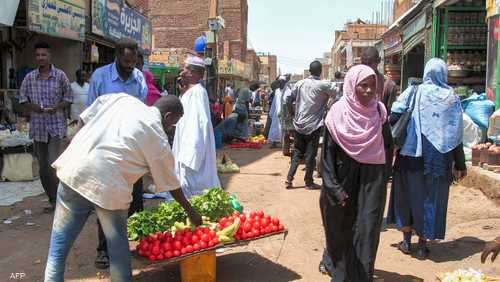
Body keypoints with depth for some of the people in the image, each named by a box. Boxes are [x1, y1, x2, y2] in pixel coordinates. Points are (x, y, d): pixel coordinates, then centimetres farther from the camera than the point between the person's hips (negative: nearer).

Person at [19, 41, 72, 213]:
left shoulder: (60, 75, -1)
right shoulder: (30, 77, 6)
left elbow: (68, 98, 3)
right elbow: (23, 99, 12)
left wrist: (57, 107, -15)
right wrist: (32, 106, -9)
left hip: (56, 126, -4)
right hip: (37, 127, 4)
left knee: (54, 164, -12)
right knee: (43, 167, 10)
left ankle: (57, 199, 1)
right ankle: (53, 199, 23)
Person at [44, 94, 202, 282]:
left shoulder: (121, 98, 13)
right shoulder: (158, 138, 5)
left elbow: (84, 118, 9)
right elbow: (171, 184, 12)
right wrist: (191, 212, 25)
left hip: (74, 170, 4)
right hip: (109, 187, -3)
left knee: (59, 245, 13)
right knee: (118, 245, 19)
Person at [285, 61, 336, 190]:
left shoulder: (300, 83, 2)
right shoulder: (324, 85, -9)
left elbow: (288, 100, 5)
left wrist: (293, 114, 15)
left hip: (299, 124, 4)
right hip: (314, 125, -4)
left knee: (297, 152, 15)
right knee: (310, 155, 5)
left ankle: (289, 178, 10)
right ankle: (309, 182, 12)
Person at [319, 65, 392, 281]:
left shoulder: (379, 111, -3)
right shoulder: (338, 113, -11)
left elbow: (387, 147, 5)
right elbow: (328, 153, -9)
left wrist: (383, 180, 2)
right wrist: (334, 188, -15)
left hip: (372, 180, 1)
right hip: (344, 178, -1)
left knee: (367, 229, 0)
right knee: (340, 228, 14)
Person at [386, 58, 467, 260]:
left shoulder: (414, 92, -4)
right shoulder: (451, 98, 0)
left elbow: (394, 116, -15)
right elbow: (456, 134, 2)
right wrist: (460, 164, 8)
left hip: (411, 154, -1)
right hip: (439, 158, 1)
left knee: (408, 194, 13)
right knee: (431, 198, 11)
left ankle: (407, 241, 20)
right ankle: (422, 245, 16)